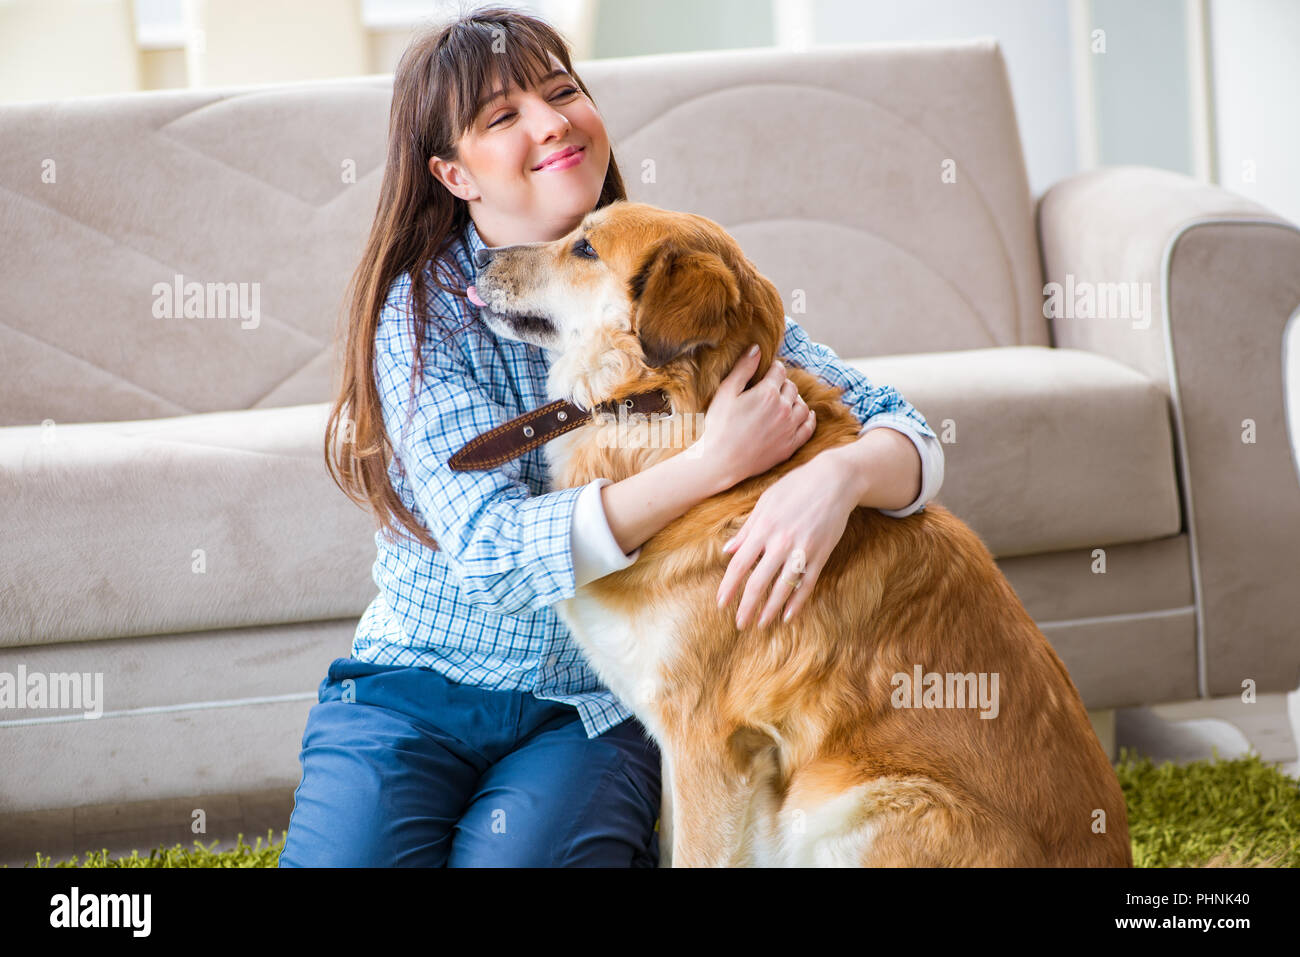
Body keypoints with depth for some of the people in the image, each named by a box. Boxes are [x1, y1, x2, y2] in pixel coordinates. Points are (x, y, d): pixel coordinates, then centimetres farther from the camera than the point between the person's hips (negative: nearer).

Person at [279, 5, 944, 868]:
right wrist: (712, 465, -30)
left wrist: (839, 475, -31)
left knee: (508, 856, -27)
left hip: (601, 710, 1)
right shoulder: (422, 311, -7)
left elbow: (906, 436, -6)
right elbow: (493, 552, -20)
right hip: (420, 681, 0)